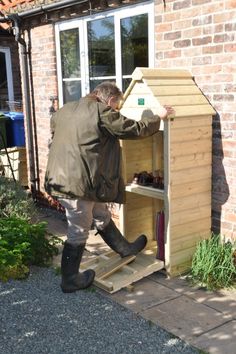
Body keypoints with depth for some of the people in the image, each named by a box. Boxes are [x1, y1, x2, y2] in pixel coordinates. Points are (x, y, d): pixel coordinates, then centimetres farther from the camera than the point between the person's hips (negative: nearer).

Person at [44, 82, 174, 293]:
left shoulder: (66, 109, 13)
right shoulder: (103, 111, -11)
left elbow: (54, 124, 32)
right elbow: (134, 129, -6)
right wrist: (159, 117, 9)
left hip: (60, 178, 9)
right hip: (79, 183, -9)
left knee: (102, 217, 24)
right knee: (79, 232, 7)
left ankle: (125, 248, 42)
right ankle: (70, 280, 21)